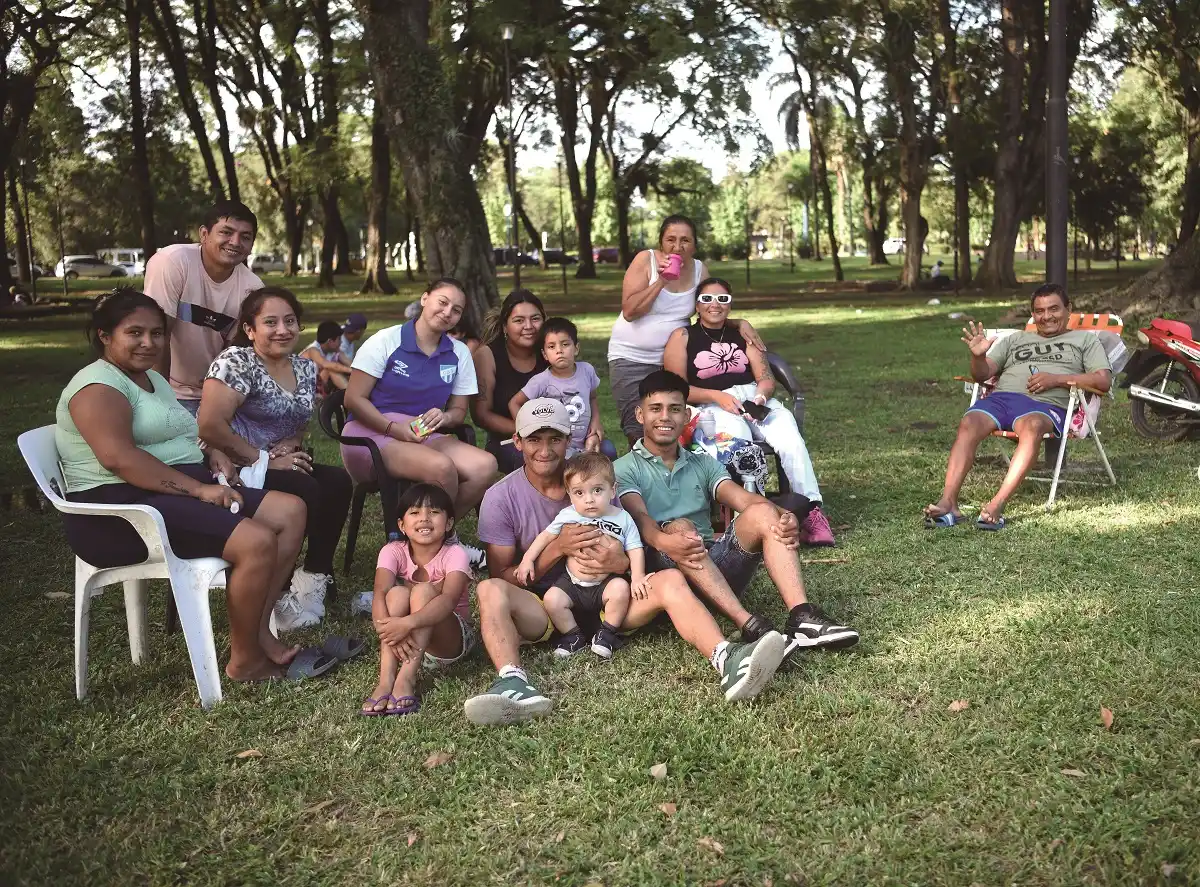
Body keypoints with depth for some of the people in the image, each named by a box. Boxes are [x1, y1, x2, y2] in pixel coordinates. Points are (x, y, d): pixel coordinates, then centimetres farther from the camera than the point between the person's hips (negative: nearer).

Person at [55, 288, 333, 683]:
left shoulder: (154, 379, 21)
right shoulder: (98, 385, -11)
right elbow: (118, 457, -26)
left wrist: (211, 453, 8)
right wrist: (199, 489, -26)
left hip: (182, 491, 10)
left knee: (290, 510, -2)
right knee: (257, 541, -27)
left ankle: (259, 633, -4)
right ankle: (244, 660, -8)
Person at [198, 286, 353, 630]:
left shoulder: (305, 368, 9)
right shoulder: (236, 361, -13)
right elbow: (210, 426, -21)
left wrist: (290, 444, -3)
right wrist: (264, 459, -18)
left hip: (279, 465, 7)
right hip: (234, 470, -7)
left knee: (338, 482, -14)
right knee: (305, 492, -26)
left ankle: (316, 576, -3)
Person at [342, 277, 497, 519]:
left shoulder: (459, 353, 9)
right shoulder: (386, 341, -5)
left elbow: (458, 410, 13)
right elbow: (354, 399, -8)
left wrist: (445, 417, -12)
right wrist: (394, 428, -21)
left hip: (423, 436, 5)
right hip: (371, 433, -5)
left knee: (485, 465, -23)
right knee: (441, 467, -33)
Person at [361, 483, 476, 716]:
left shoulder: (454, 554, -17)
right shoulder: (393, 551, -9)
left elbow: (448, 599, -34)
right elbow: (380, 594, -26)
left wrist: (408, 623, -51)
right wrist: (389, 629, -46)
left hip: (450, 639, -2)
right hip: (405, 641, 3)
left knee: (424, 590, -29)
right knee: (398, 593, -26)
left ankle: (406, 680, -39)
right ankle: (386, 681, -36)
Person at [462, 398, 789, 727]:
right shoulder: (501, 497, -1)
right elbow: (501, 578, -4)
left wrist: (621, 562, -19)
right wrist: (558, 548, -18)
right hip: (541, 608, -2)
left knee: (670, 579, -21)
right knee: (489, 590, -31)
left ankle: (727, 662, -44)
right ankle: (513, 682, -55)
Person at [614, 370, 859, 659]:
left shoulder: (703, 464, 22)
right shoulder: (625, 469, 8)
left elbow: (743, 498, 3)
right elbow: (638, 516, -13)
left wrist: (784, 517, -20)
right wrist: (663, 540, -38)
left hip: (718, 566, 4)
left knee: (762, 513, -19)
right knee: (681, 527, -34)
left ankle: (801, 616, -36)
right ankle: (749, 624, -47)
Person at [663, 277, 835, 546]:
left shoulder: (742, 332, 23)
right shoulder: (682, 337, 11)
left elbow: (766, 377, 15)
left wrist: (761, 395, -9)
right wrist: (718, 396, -12)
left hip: (755, 400, 3)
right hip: (712, 408, -3)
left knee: (790, 439, -28)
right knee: (734, 444, -37)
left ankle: (812, 511, -33)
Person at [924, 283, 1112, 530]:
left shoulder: (1085, 339, 27)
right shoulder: (1015, 340, 35)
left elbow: (1103, 380, 11)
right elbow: (982, 374, 22)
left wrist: (1057, 379, -3)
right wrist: (978, 356, -3)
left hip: (1047, 404, -3)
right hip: (1001, 396, 3)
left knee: (1032, 426, -40)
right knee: (969, 423, -31)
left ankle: (998, 505, -48)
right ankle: (948, 502, -41)